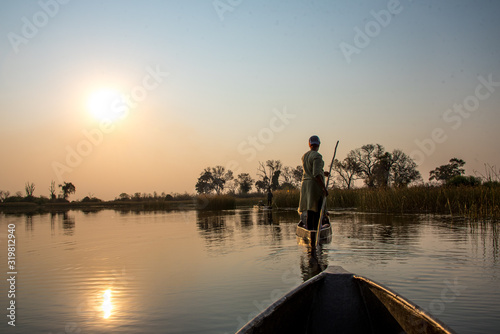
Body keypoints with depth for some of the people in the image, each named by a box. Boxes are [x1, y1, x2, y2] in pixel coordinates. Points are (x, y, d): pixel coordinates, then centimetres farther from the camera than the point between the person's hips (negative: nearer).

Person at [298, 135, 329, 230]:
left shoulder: (304, 156, 12)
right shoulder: (317, 156, -13)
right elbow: (316, 174, -20)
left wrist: (322, 173, 31)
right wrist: (324, 188, -18)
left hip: (305, 184, 8)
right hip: (316, 184, -7)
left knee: (309, 210, 9)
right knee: (316, 210, -4)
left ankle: (309, 230, 11)